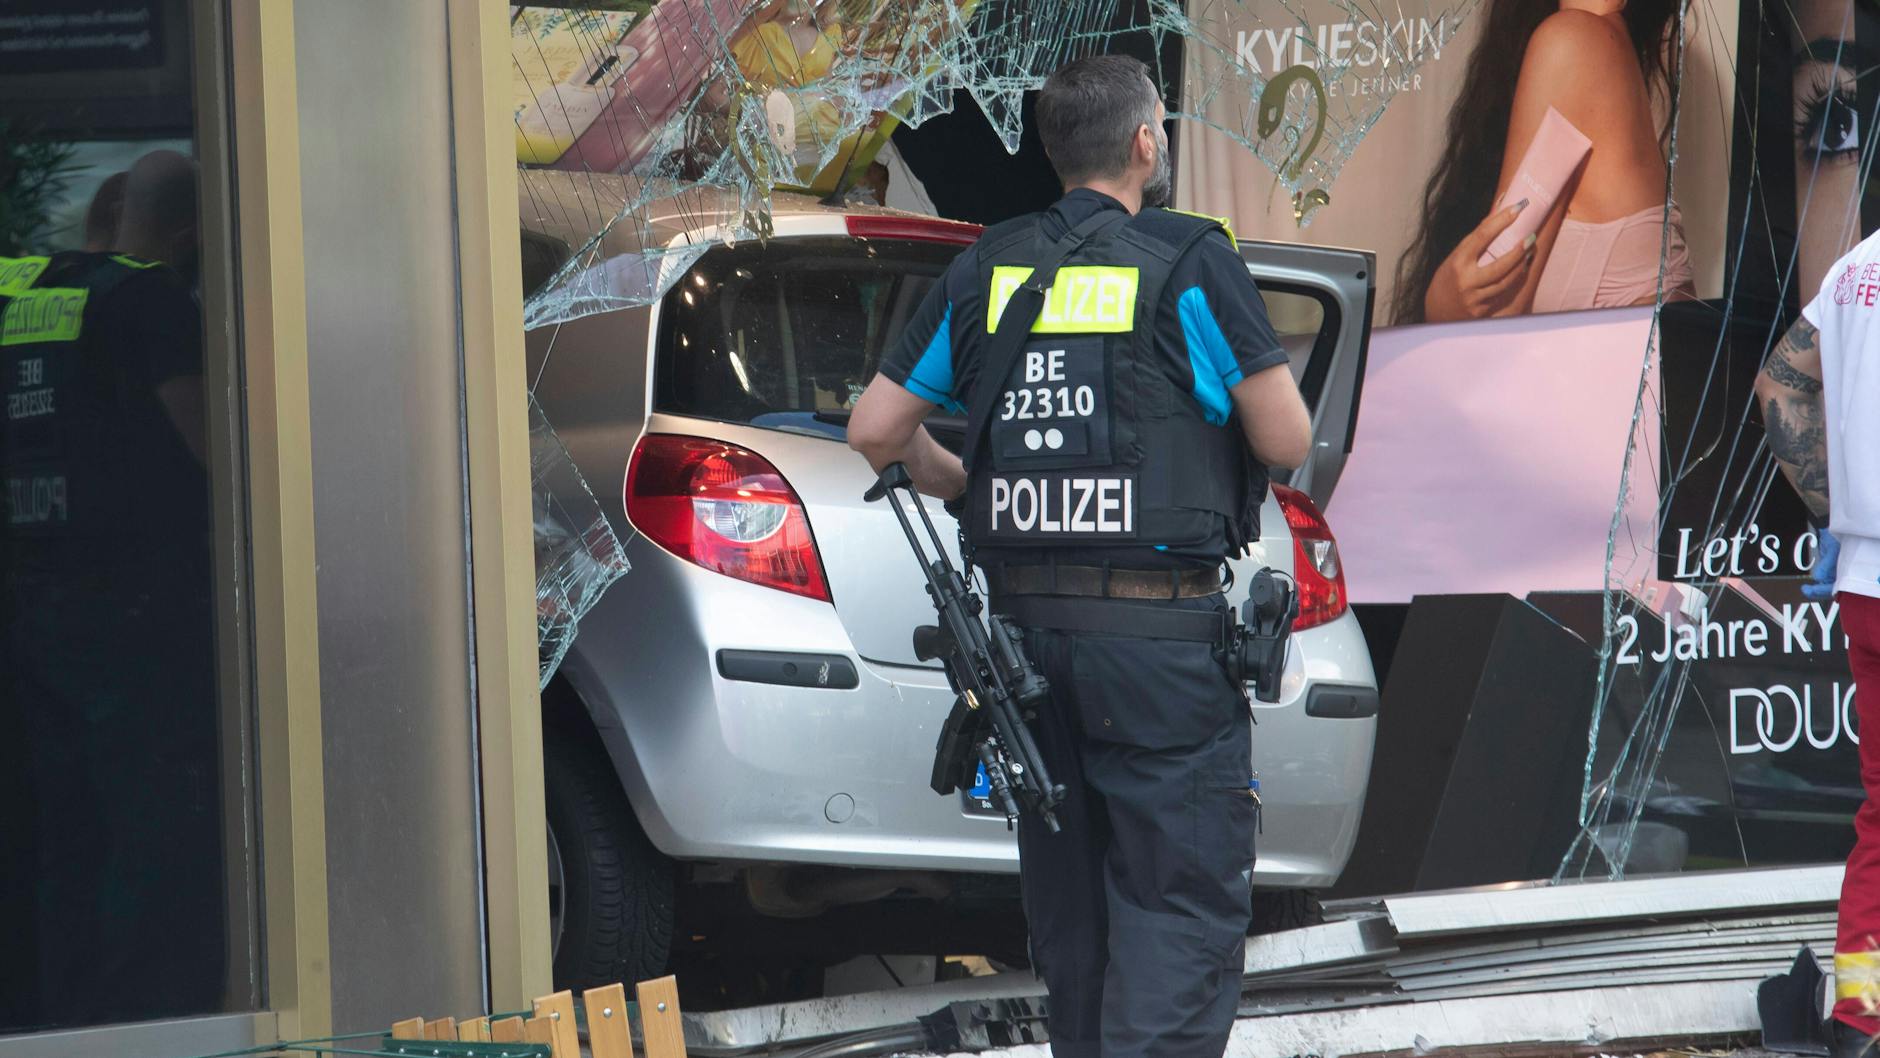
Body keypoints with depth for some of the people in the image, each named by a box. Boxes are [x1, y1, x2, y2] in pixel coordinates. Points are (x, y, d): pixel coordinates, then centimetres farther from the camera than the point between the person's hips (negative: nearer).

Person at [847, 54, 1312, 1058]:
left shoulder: (986, 269, 8)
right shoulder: (1188, 260, -6)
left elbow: (874, 428, 9)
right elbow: (1287, 441, -6)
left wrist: (953, 481, 28)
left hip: (1027, 623, 5)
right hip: (1160, 630, -5)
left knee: (1067, 896, 16)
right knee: (1183, 900, -6)